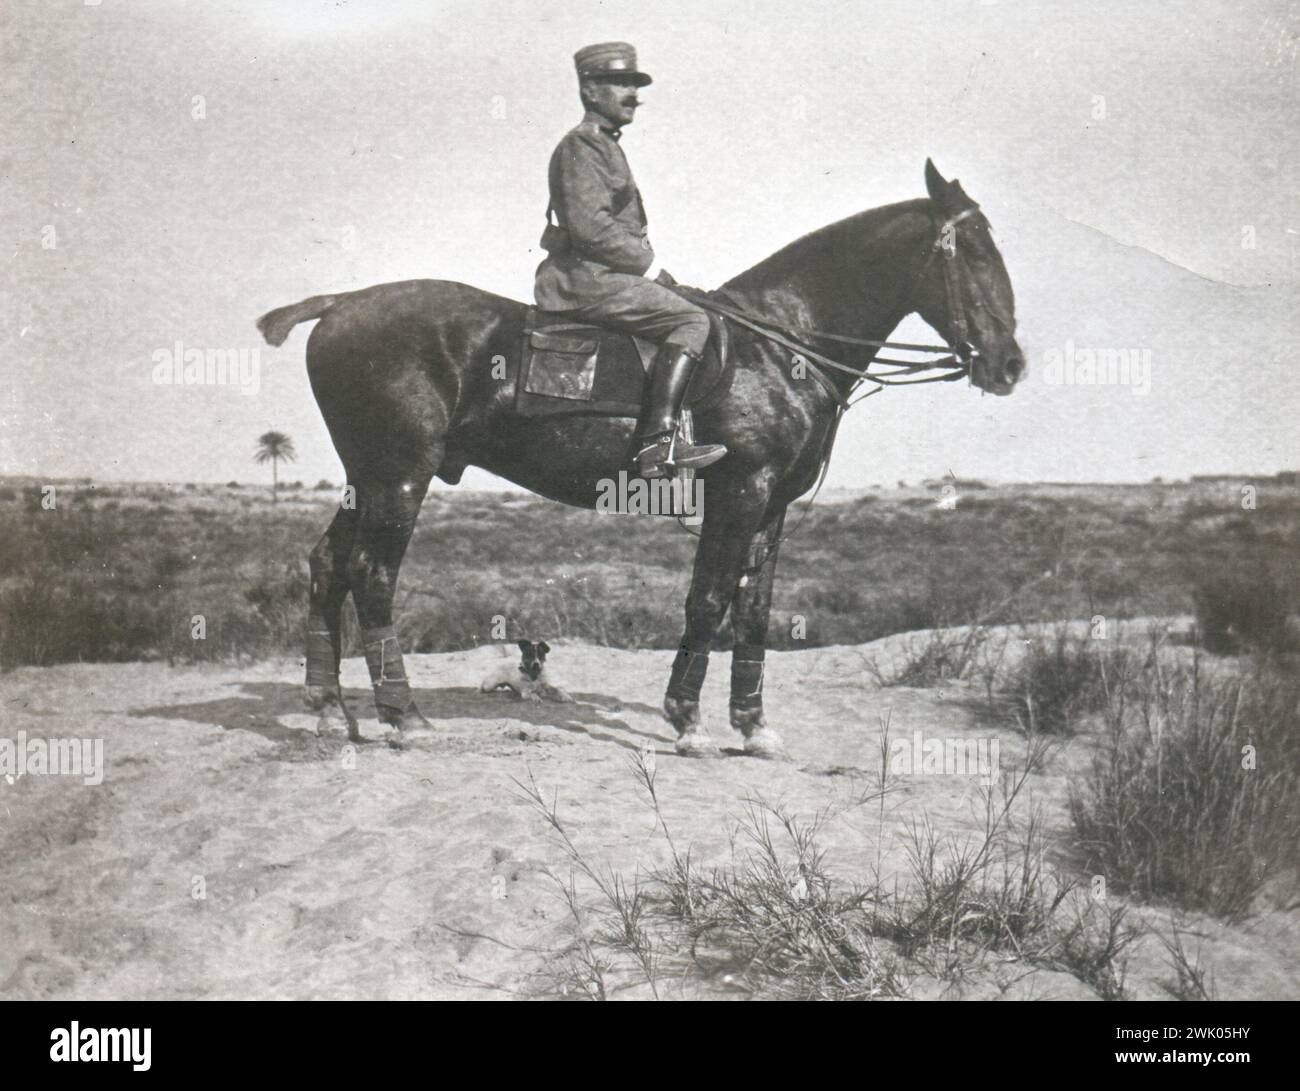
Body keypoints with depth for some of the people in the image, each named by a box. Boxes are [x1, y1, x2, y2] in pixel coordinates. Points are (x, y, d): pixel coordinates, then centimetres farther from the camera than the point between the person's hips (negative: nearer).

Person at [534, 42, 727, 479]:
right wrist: (650, 266, -13)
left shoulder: (605, 146, 23)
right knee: (691, 320, -21)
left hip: (600, 275, 11)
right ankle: (657, 443, -32)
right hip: (585, 279, -11)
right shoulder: (581, 145, -9)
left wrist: (649, 267, 13)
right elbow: (590, 227, -20)